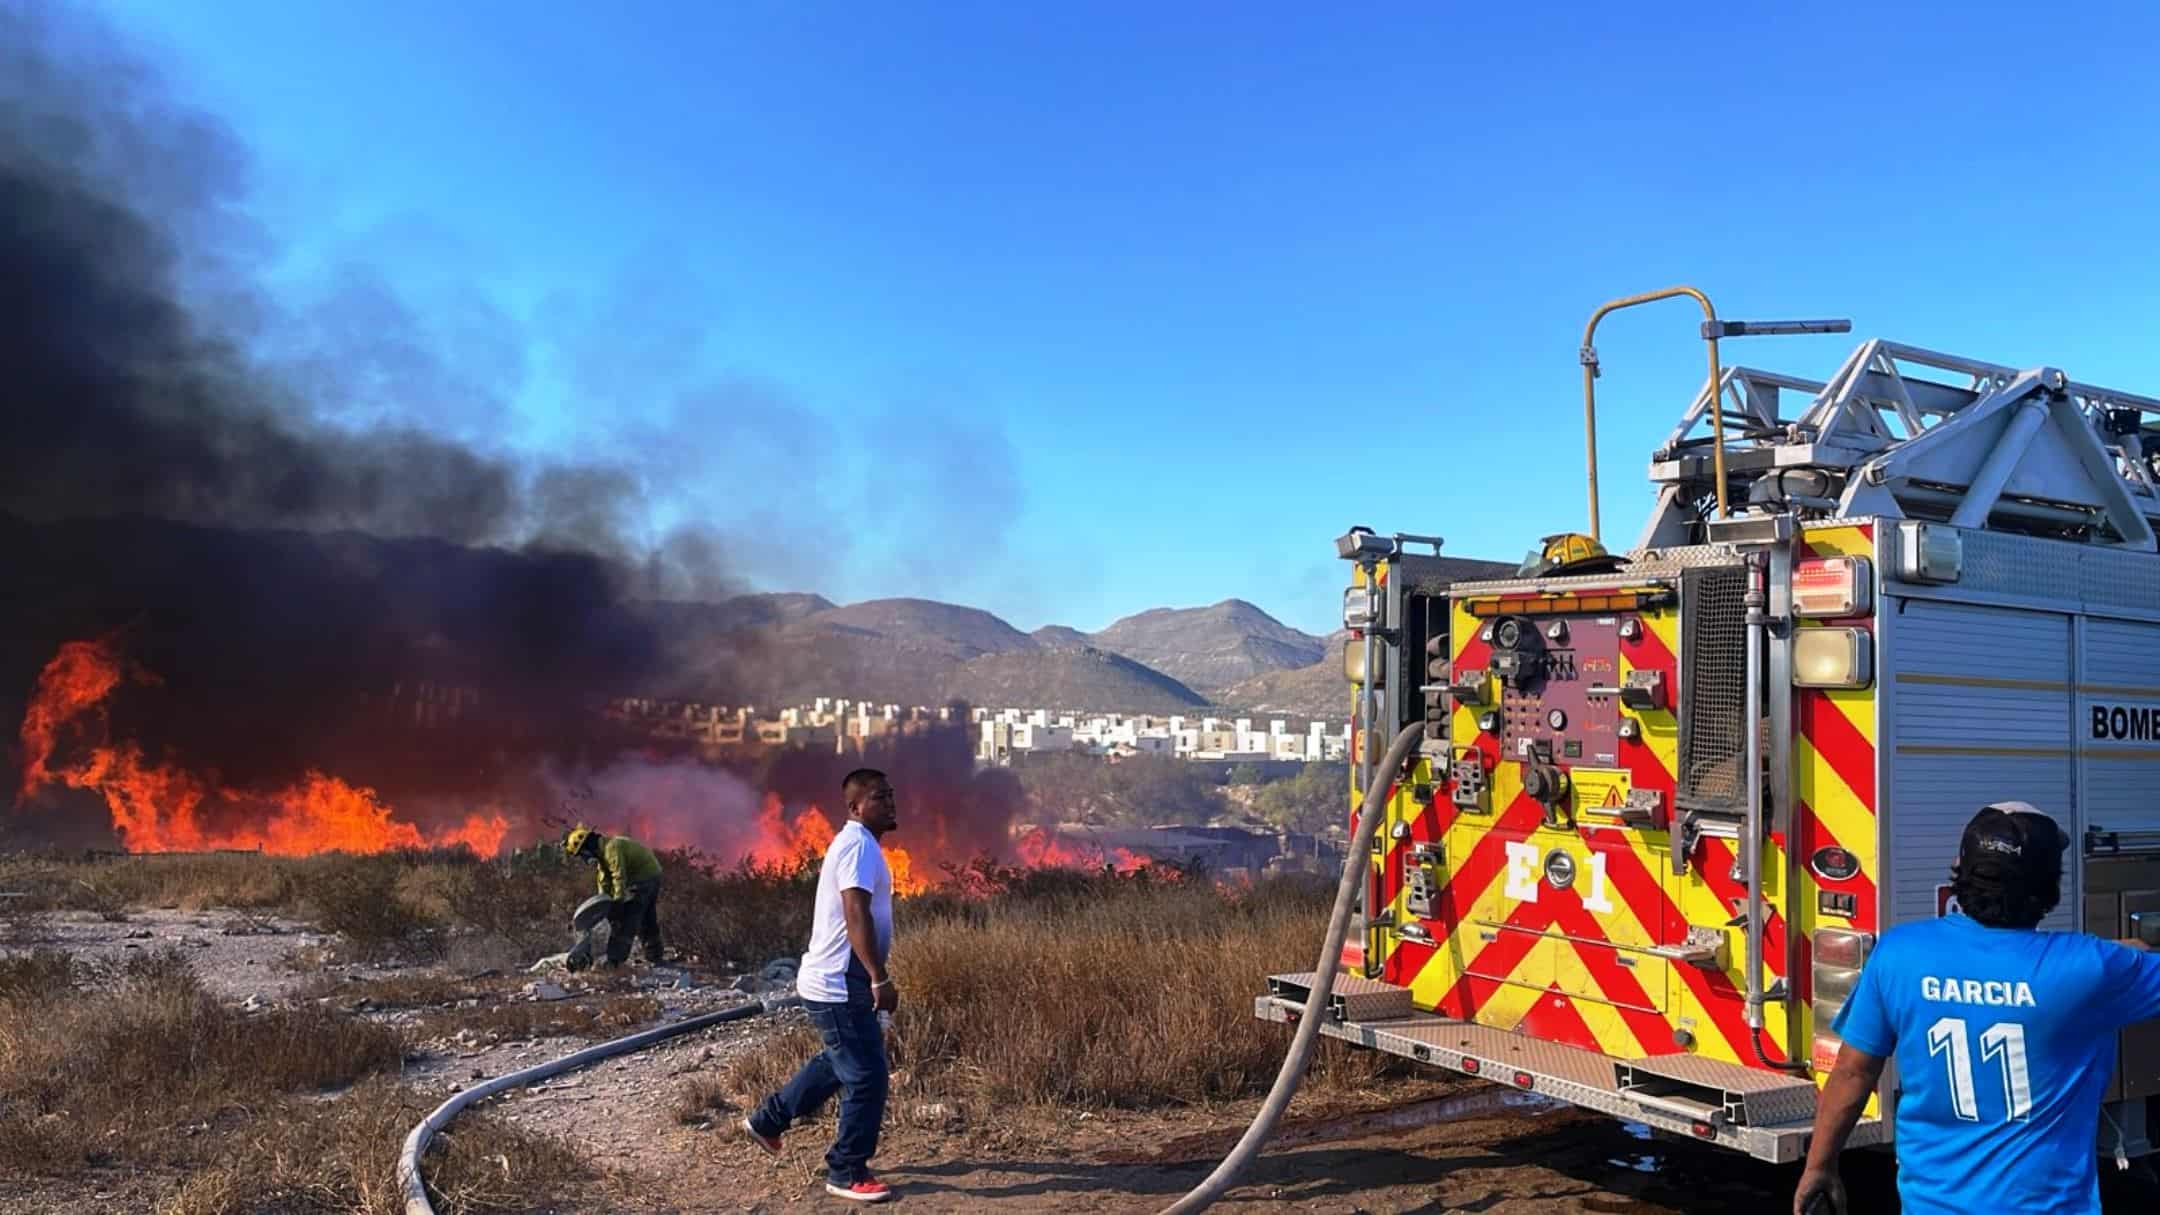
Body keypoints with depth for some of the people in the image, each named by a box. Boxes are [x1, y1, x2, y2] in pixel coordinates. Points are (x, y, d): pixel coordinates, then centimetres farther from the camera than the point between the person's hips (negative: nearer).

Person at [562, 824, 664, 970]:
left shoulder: (611, 848, -22)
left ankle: (615, 958, -12)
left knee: (626, 918, -11)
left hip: (643, 878, -10)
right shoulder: (602, 853, 11)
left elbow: (619, 877, -27)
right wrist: (603, 903, 5)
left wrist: (617, 902, -26)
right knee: (647, 920, 17)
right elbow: (605, 882, 13)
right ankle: (654, 957, 25)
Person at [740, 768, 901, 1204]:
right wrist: (881, 979, -30)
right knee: (867, 1076, -3)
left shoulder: (856, 843, 14)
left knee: (839, 1062, 26)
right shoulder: (859, 846, -19)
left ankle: (767, 1120, 38)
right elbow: (857, 917, -28)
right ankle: (847, 1174, 10)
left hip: (837, 980, 11)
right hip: (839, 985, -11)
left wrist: (873, 978, 27)